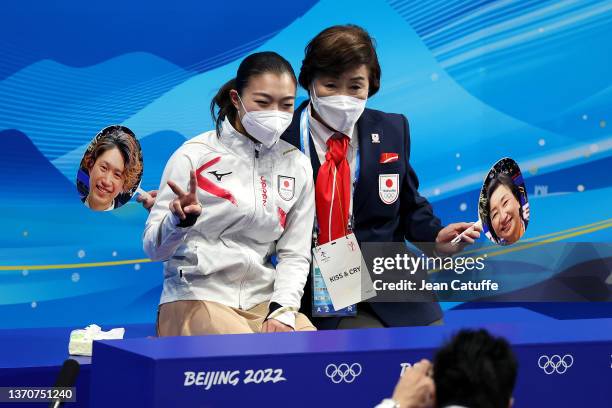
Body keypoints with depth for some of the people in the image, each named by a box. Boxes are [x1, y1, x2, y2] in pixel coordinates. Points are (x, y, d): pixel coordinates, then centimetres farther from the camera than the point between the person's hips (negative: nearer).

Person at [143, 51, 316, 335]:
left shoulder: (297, 166, 7)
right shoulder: (195, 155, -4)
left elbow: (295, 254, 7)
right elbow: (154, 248, -5)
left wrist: (282, 311, -9)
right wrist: (181, 219, -26)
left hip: (263, 299, 4)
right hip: (197, 297, -4)